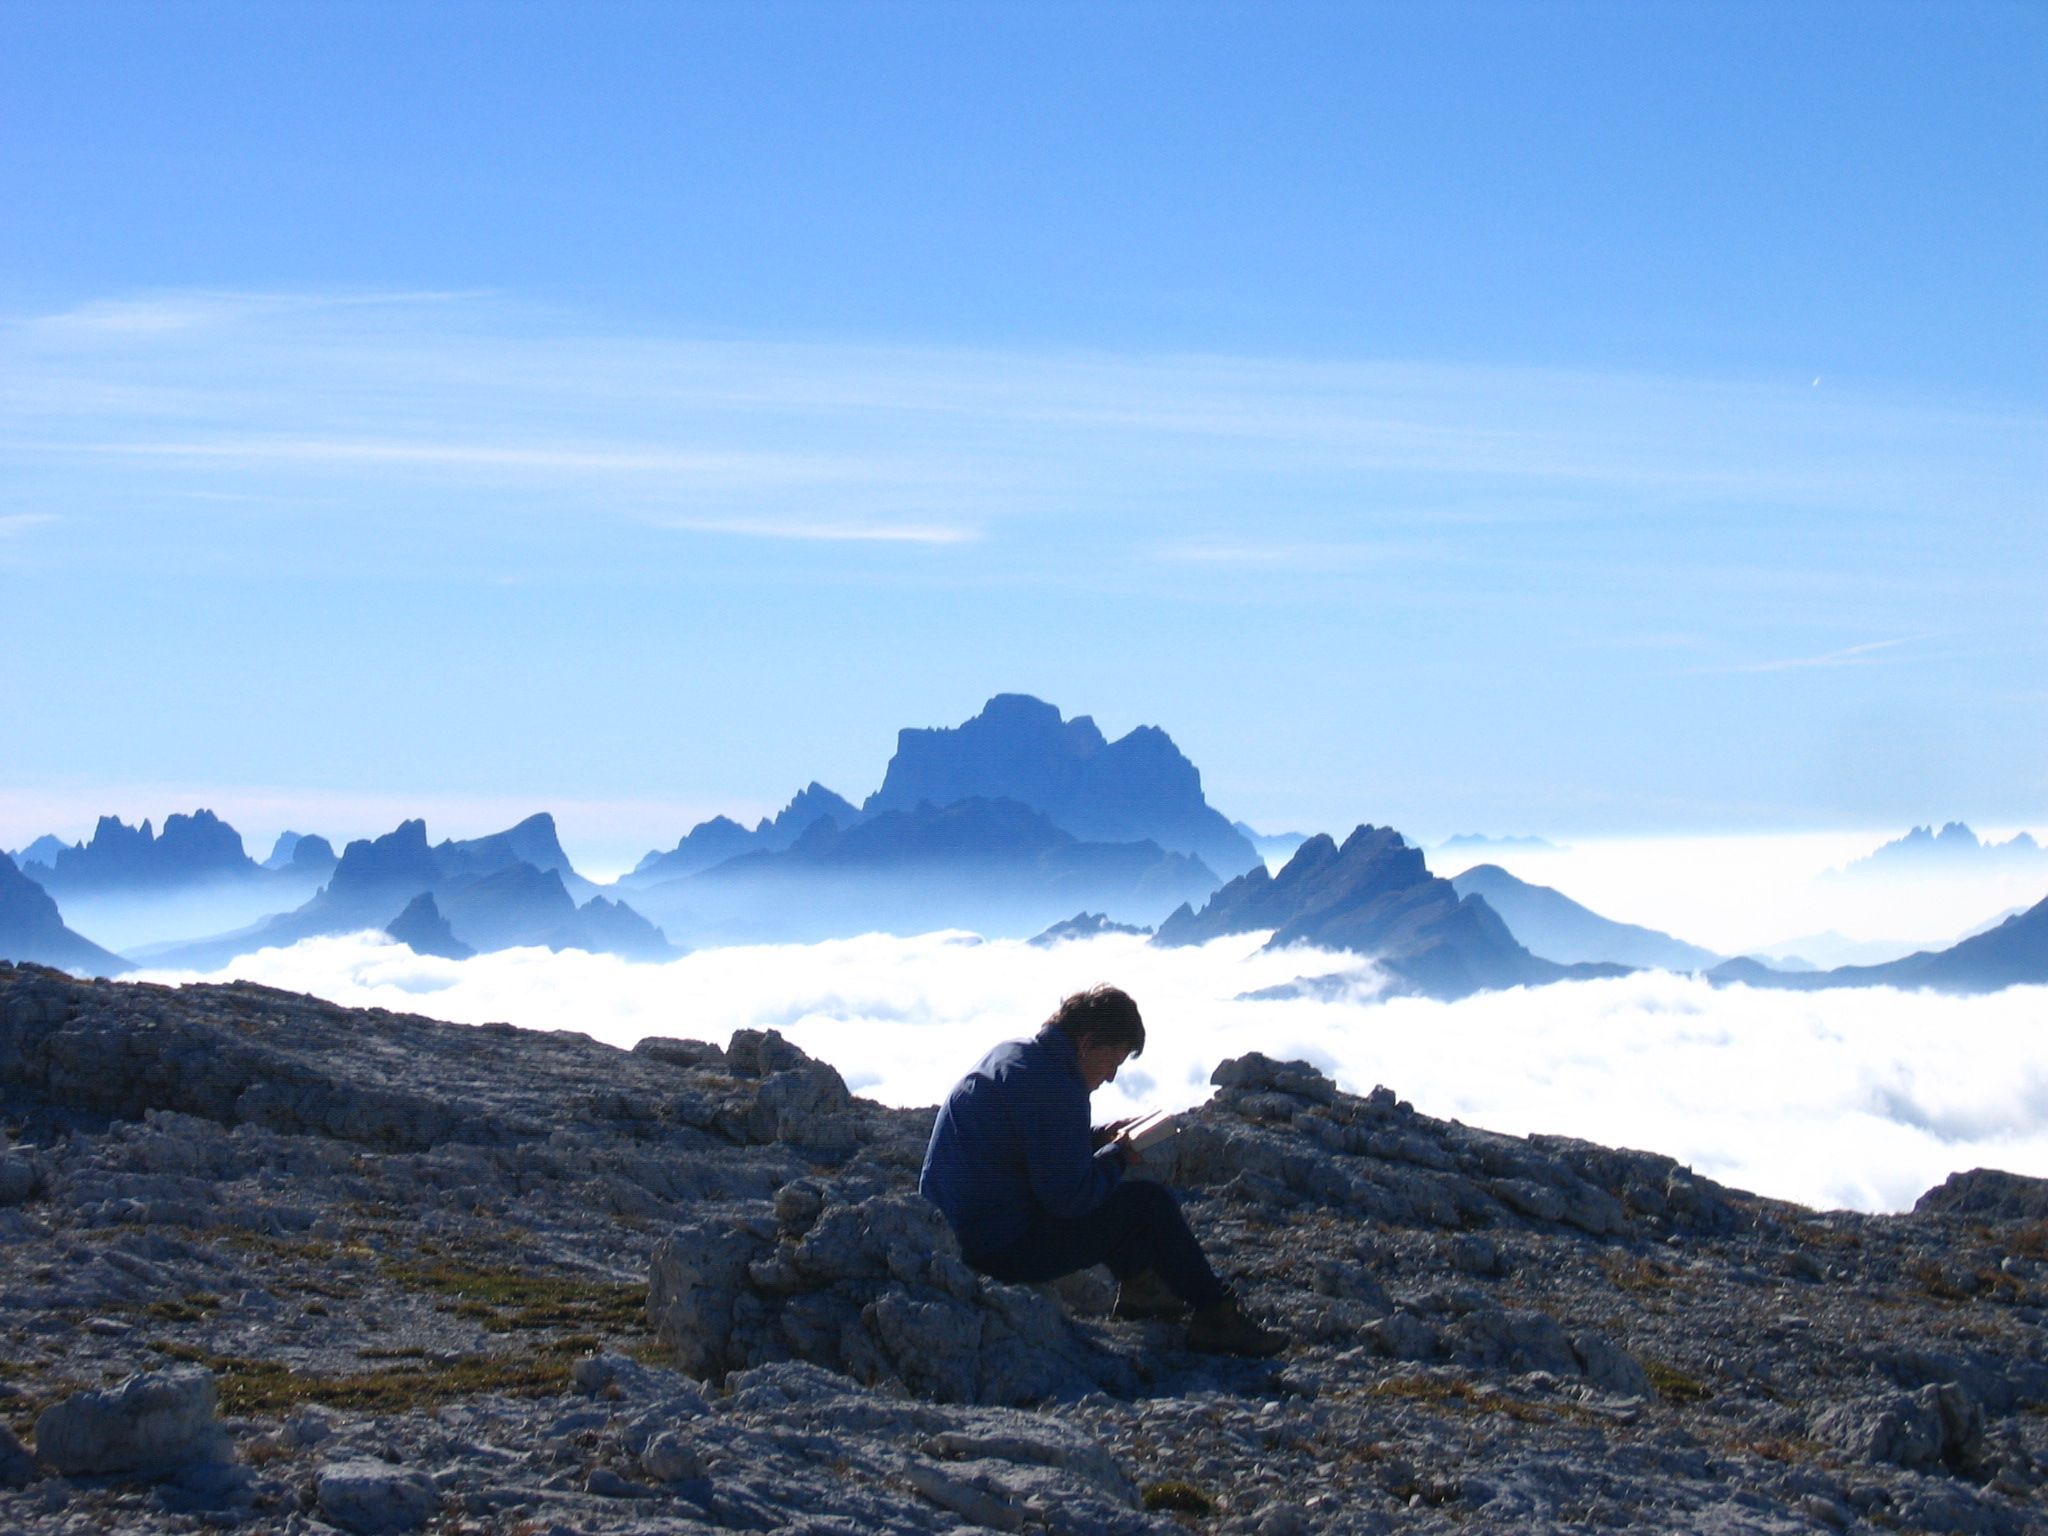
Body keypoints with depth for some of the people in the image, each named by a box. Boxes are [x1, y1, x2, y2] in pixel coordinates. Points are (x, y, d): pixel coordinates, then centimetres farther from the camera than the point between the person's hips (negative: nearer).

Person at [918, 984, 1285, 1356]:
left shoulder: (1009, 1054, 9)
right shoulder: (1055, 1091, -21)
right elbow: (1069, 1196, -21)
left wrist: (1099, 1138, 14)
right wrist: (1115, 1156, -3)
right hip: (1003, 1249, -10)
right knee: (1150, 1201, -3)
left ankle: (1136, 1284, 34)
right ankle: (1215, 1317, 4)